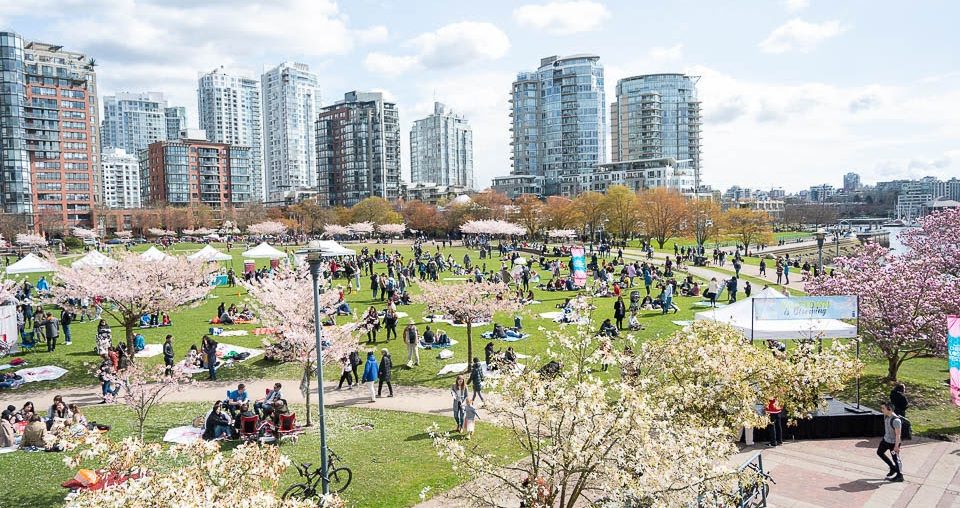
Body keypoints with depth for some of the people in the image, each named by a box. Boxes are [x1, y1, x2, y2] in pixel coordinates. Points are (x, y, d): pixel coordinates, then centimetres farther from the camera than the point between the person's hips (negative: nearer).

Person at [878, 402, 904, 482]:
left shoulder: (896, 420, -32)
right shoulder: (886, 416, -5)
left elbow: (898, 434, -27)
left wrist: (896, 446, -24)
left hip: (893, 442, -9)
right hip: (886, 439, 9)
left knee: (895, 459, 5)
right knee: (879, 452, 20)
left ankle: (899, 476, 23)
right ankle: (893, 468, 34)